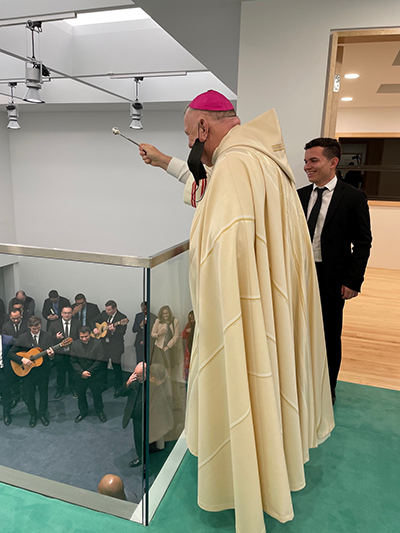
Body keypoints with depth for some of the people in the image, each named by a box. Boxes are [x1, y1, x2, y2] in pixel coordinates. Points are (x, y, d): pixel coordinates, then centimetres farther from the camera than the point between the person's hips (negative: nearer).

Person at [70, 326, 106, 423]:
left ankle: (99, 411, 36)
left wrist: (88, 372, -16)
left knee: (97, 394, 12)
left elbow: (99, 360, -14)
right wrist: (81, 372, -15)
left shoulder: (97, 343, -15)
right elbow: (73, 361, -5)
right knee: (80, 394, 18)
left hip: (94, 375, -2)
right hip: (80, 375, 2)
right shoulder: (74, 344, -7)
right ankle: (83, 411, 42)